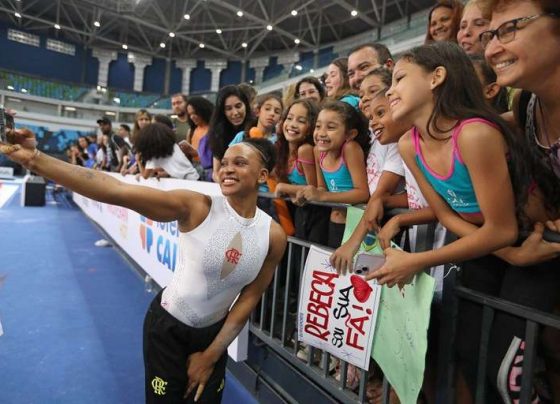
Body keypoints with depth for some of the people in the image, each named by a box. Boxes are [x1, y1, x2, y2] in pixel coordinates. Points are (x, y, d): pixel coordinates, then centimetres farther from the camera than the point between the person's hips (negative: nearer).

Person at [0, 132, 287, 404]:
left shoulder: (274, 236, -15)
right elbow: (116, 191, -34)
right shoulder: (196, 207, -24)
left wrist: (211, 355, -3)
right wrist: (35, 159, -43)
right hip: (167, 325, -2)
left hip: (214, 332, 3)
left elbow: (250, 298, -6)